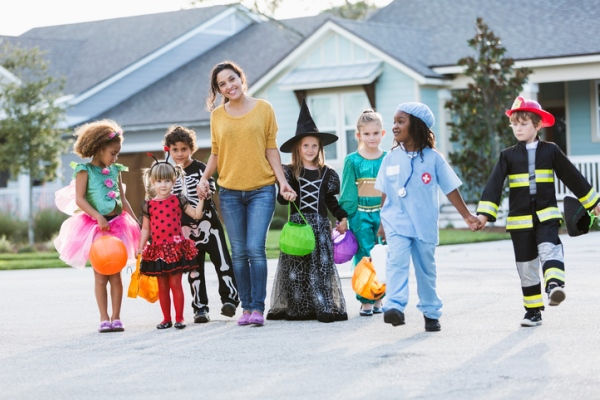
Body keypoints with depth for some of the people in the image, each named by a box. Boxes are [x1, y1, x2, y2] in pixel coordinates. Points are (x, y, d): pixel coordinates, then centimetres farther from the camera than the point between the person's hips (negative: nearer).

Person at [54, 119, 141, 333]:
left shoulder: (115, 171, 12)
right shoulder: (85, 170, -4)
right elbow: (79, 199, -10)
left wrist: (136, 221, 9)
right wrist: (98, 217, -21)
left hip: (116, 224, 4)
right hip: (95, 226, -4)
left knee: (115, 274, 2)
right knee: (100, 275, 0)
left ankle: (116, 317, 5)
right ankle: (104, 318, 4)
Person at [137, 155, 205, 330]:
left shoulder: (178, 200, 2)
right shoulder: (149, 205, 5)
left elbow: (196, 214, 1)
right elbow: (146, 229, 10)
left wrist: (201, 199, -9)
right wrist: (140, 247, 4)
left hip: (176, 248, -2)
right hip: (157, 249, 2)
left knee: (175, 283, -3)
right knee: (162, 286, 7)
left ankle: (179, 318, 3)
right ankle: (166, 319, 15)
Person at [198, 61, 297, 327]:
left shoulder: (263, 109, 2)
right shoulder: (218, 115, 6)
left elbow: (271, 149, 4)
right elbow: (215, 153, 12)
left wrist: (282, 181, -3)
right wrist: (204, 177, -3)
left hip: (261, 190, -2)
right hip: (229, 192, 2)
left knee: (255, 248, -12)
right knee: (239, 252, 4)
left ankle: (258, 307, -7)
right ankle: (246, 307, 11)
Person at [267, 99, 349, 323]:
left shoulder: (326, 173, 8)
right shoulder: (290, 173, 2)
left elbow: (330, 200, 15)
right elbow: (282, 200, -1)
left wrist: (342, 217, 7)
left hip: (320, 225, 1)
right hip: (297, 224, -1)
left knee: (322, 265, -1)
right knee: (296, 267, -2)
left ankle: (324, 307, 2)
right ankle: (296, 307, 4)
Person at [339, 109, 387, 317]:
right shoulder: (352, 160, 2)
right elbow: (347, 192, 2)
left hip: (383, 214, 1)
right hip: (360, 214, -1)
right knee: (363, 258, -2)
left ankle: (378, 298, 12)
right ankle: (365, 300, 4)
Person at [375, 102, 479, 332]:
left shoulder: (433, 158, -3)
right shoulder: (391, 158, 3)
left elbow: (450, 189, 3)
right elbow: (385, 193, 11)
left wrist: (467, 216, 4)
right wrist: (383, 223, 14)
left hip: (424, 225, 0)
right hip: (396, 222, 0)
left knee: (426, 268, 10)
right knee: (396, 261, -20)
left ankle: (431, 312, 24)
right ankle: (395, 307, -31)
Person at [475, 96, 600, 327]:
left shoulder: (550, 151, 4)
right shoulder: (508, 156, 4)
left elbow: (572, 177, 12)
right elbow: (494, 185, -3)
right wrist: (484, 213, -15)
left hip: (546, 215, -2)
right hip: (519, 220, 2)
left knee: (549, 248, -29)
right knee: (526, 265, 6)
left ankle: (554, 286, -49)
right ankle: (533, 311, 14)